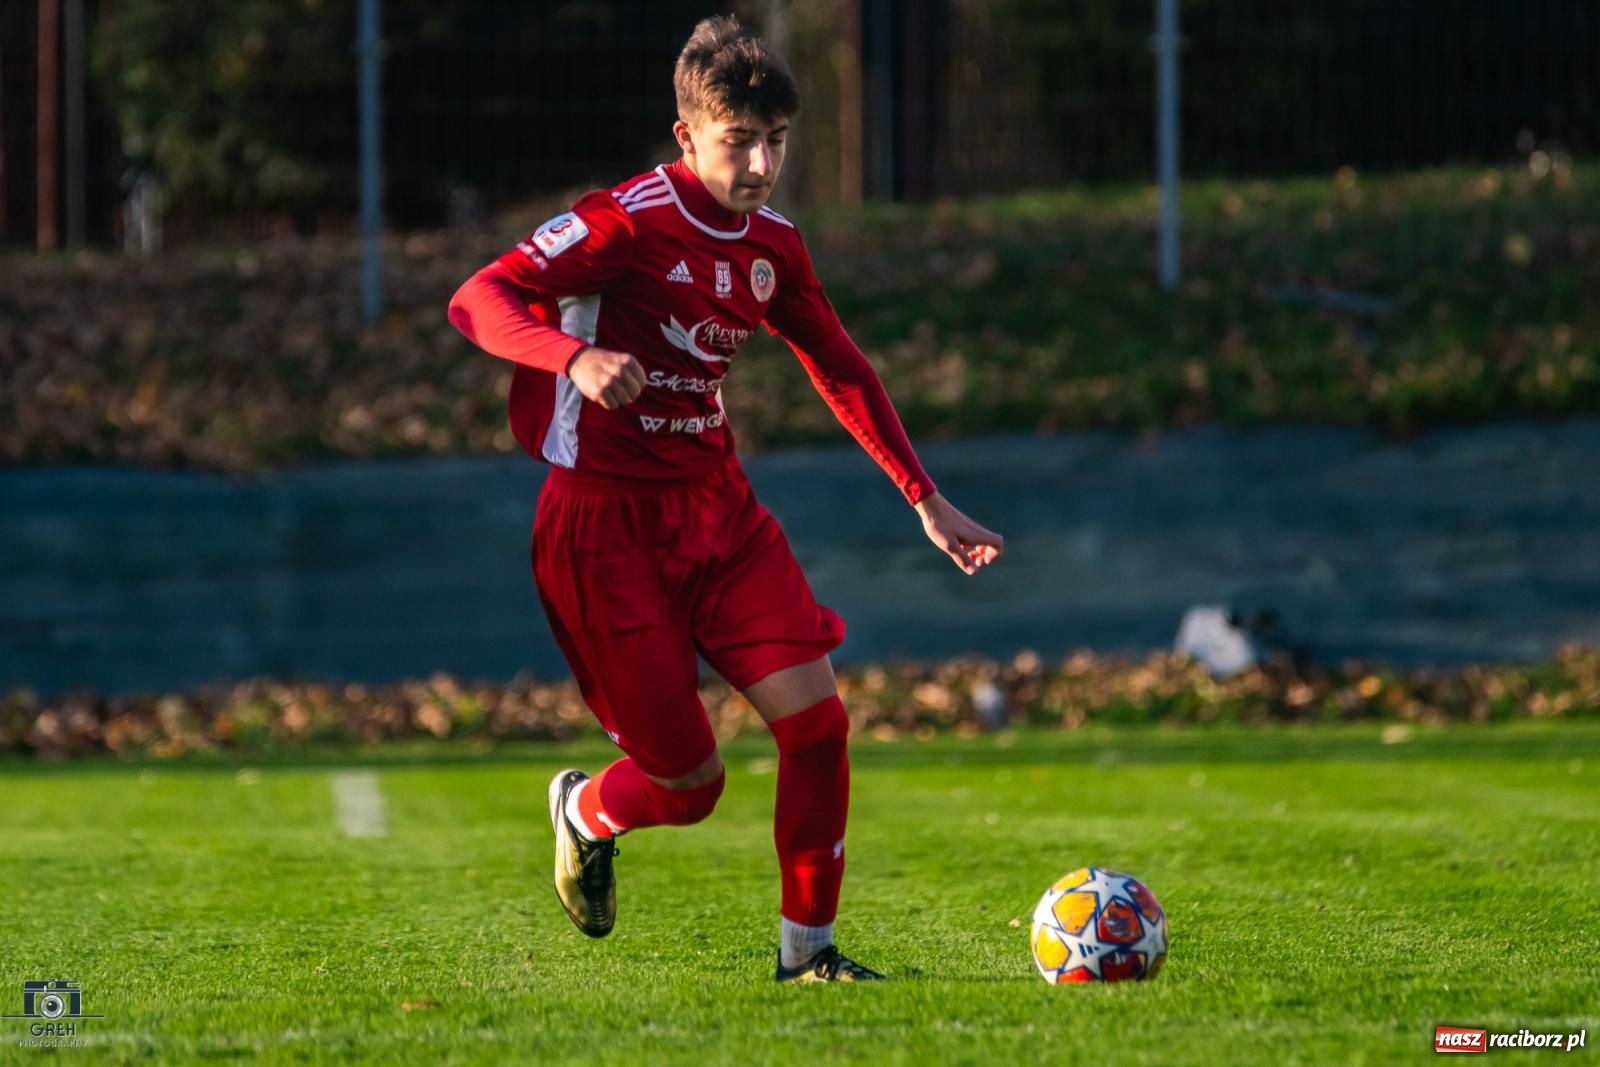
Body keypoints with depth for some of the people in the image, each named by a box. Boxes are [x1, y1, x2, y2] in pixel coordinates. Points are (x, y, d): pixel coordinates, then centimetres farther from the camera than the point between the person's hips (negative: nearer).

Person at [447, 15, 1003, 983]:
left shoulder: (772, 244, 6)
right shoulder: (629, 222, -16)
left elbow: (840, 368, 20)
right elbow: (479, 301, -24)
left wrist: (928, 502, 18)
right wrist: (577, 357, -43)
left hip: (717, 505, 6)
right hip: (607, 525, -6)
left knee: (817, 717, -10)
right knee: (691, 781, -4)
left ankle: (807, 947, 5)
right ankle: (586, 814, 31)